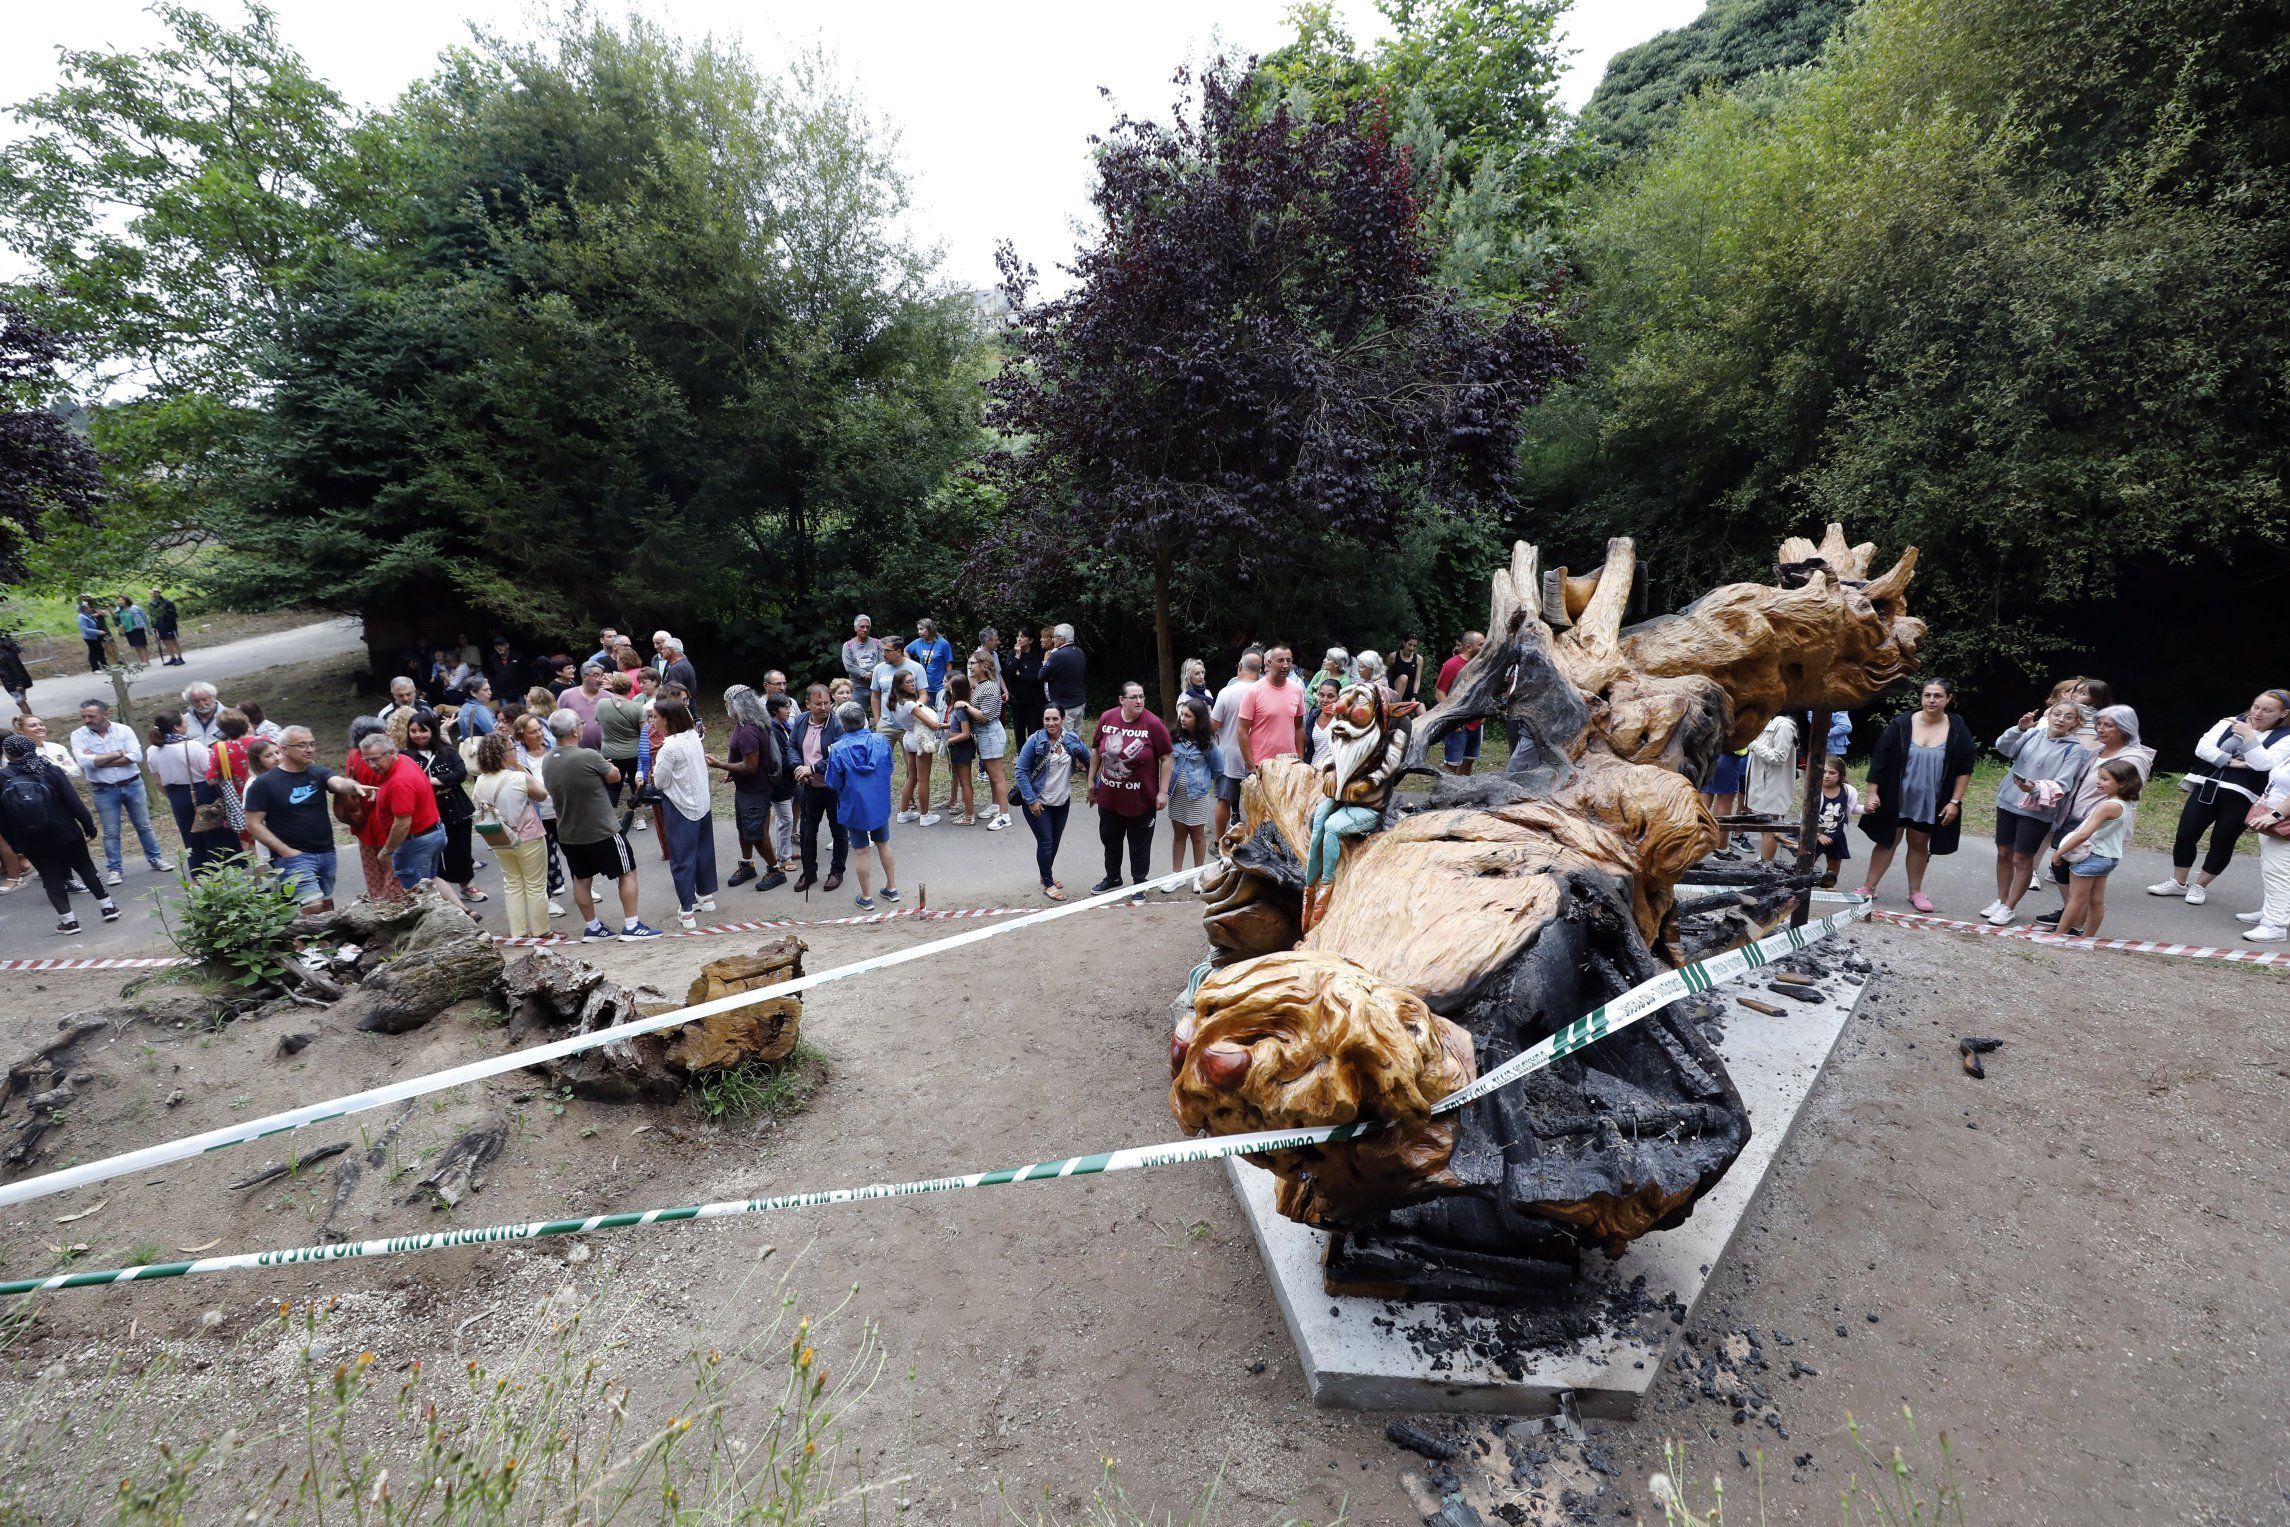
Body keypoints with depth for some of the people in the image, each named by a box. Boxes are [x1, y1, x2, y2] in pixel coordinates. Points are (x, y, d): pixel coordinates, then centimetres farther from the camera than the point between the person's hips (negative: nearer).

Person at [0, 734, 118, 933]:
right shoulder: (50, 771, -7)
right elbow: (74, 802, -9)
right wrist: (89, 826, -1)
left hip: (31, 841, 0)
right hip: (65, 833, 0)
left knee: (51, 877, 9)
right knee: (85, 868, 13)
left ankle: (68, 920, 8)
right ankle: (107, 906, 15)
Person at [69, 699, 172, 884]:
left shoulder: (124, 730, -5)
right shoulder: (78, 735, -5)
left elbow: (136, 756, -17)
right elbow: (84, 761, -19)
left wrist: (98, 761, -16)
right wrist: (118, 754, -14)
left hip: (132, 785, 0)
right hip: (104, 791, 0)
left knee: (144, 826, 12)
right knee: (111, 832, 5)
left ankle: (155, 859, 24)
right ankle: (113, 869, 14)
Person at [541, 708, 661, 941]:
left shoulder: (546, 762, -2)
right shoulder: (589, 756, -24)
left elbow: (555, 792, 11)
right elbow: (614, 775, -8)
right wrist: (605, 766, 13)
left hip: (567, 834, 6)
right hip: (602, 832, -6)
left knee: (581, 878, 17)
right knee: (627, 873, 7)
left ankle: (591, 927, 27)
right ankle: (631, 925, 8)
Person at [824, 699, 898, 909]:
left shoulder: (838, 750, -20)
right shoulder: (881, 740, -10)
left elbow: (833, 783, -12)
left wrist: (830, 757, 0)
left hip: (855, 807, -3)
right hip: (880, 803, 3)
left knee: (861, 851, 9)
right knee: (884, 844, 21)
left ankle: (866, 897, 20)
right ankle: (892, 888, 30)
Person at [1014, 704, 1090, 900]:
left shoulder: (1072, 741, -5)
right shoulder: (1035, 741, -15)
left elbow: (1089, 762, 9)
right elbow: (1021, 771, -14)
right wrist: (1031, 800, -18)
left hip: (1062, 801, 4)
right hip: (1037, 802, -4)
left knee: (1056, 841, 15)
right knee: (1045, 841, -4)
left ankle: (1047, 874, 37)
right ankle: (1048, 884, 9)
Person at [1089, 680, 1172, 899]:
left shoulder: (1153, 724, -15)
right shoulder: (1107, 718, -5)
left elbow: (1167, 758, -10)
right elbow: (1096, 750, 9)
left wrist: (1163, 791, -12)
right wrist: (1091, 780, 11)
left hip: (1141, 799, -4)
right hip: (1109, 796, 4)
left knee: (1139, 844, 10)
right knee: (1110, 840, 21)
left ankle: (1140, 884, 29)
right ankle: (1112, 877, 42)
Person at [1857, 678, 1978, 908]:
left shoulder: (1958, 730, -4)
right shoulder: (1901, 724, -8)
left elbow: (1964, 769, 1)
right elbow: (1880, 760, -6)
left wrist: (1955, 802, -4)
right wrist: (1872, 793, -9)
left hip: (1930, 803, 1)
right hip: (1895, 799, -1)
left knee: (1919, 845, 12)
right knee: (1887, 842, 5)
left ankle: (1915, 892, 24)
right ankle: (1869, 887, 13)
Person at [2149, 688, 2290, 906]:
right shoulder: (2230, 722, 7)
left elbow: (2263, 764, -16)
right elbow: (2202, 748, -2)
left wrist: (2248, 736, -18)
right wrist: (2231, 762, -12)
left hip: (2240, 797, -3)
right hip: (2206, 788, 3)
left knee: (2222, 843, 5)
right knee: (2185, 836, 3)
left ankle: (2200, 886, 20)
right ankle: (2178, 883, 18)